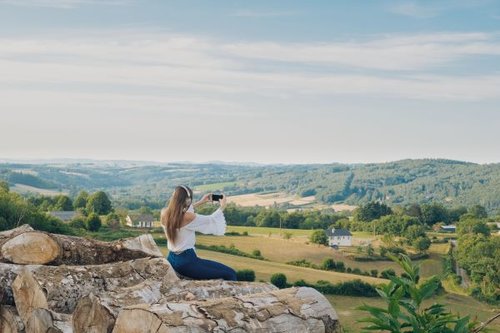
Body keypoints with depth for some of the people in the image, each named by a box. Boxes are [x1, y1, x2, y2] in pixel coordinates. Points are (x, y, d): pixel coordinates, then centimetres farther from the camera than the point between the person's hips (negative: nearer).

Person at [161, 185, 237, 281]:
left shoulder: (164, 213, -2)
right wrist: (222, 207, 13)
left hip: (171, 259, 9)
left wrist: (200, 202, 26)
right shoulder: (188, 218, -22)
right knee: (230, 274, -9)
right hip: (186, 261, -9)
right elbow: (211, 220, -5)